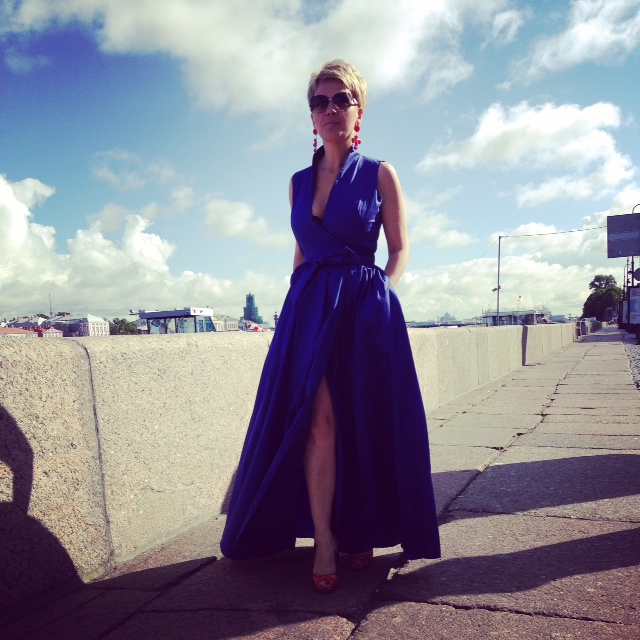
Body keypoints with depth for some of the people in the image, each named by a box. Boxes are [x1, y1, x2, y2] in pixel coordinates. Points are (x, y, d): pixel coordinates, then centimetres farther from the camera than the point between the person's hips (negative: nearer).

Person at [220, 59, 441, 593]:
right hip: (309, 308, 3)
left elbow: (400, 249, 4)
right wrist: (301, 298, 8)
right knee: (319, 422, -8)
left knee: (363, 424, 2)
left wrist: (382, 292, -10)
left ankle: (362, 531, 20)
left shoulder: (379, 174, 5)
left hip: (365, 309, -2)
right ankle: (324, 541, 2)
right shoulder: (299, 182, 15)